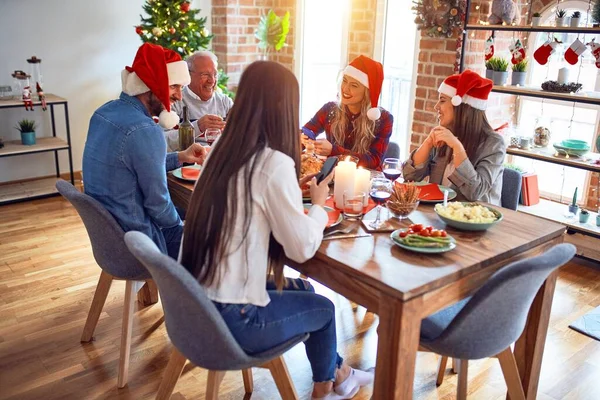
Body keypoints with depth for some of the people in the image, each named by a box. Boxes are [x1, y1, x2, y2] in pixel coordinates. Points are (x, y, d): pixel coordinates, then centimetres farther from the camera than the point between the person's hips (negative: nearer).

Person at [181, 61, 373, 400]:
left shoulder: (223, 151, 1)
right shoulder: (275, 164, -20)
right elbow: (302, 248, -14)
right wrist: (319, 205, 2)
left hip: (196, 305, 7)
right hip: (229, 320, -7)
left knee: (301, 291, 25)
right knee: (323, 307, 18)